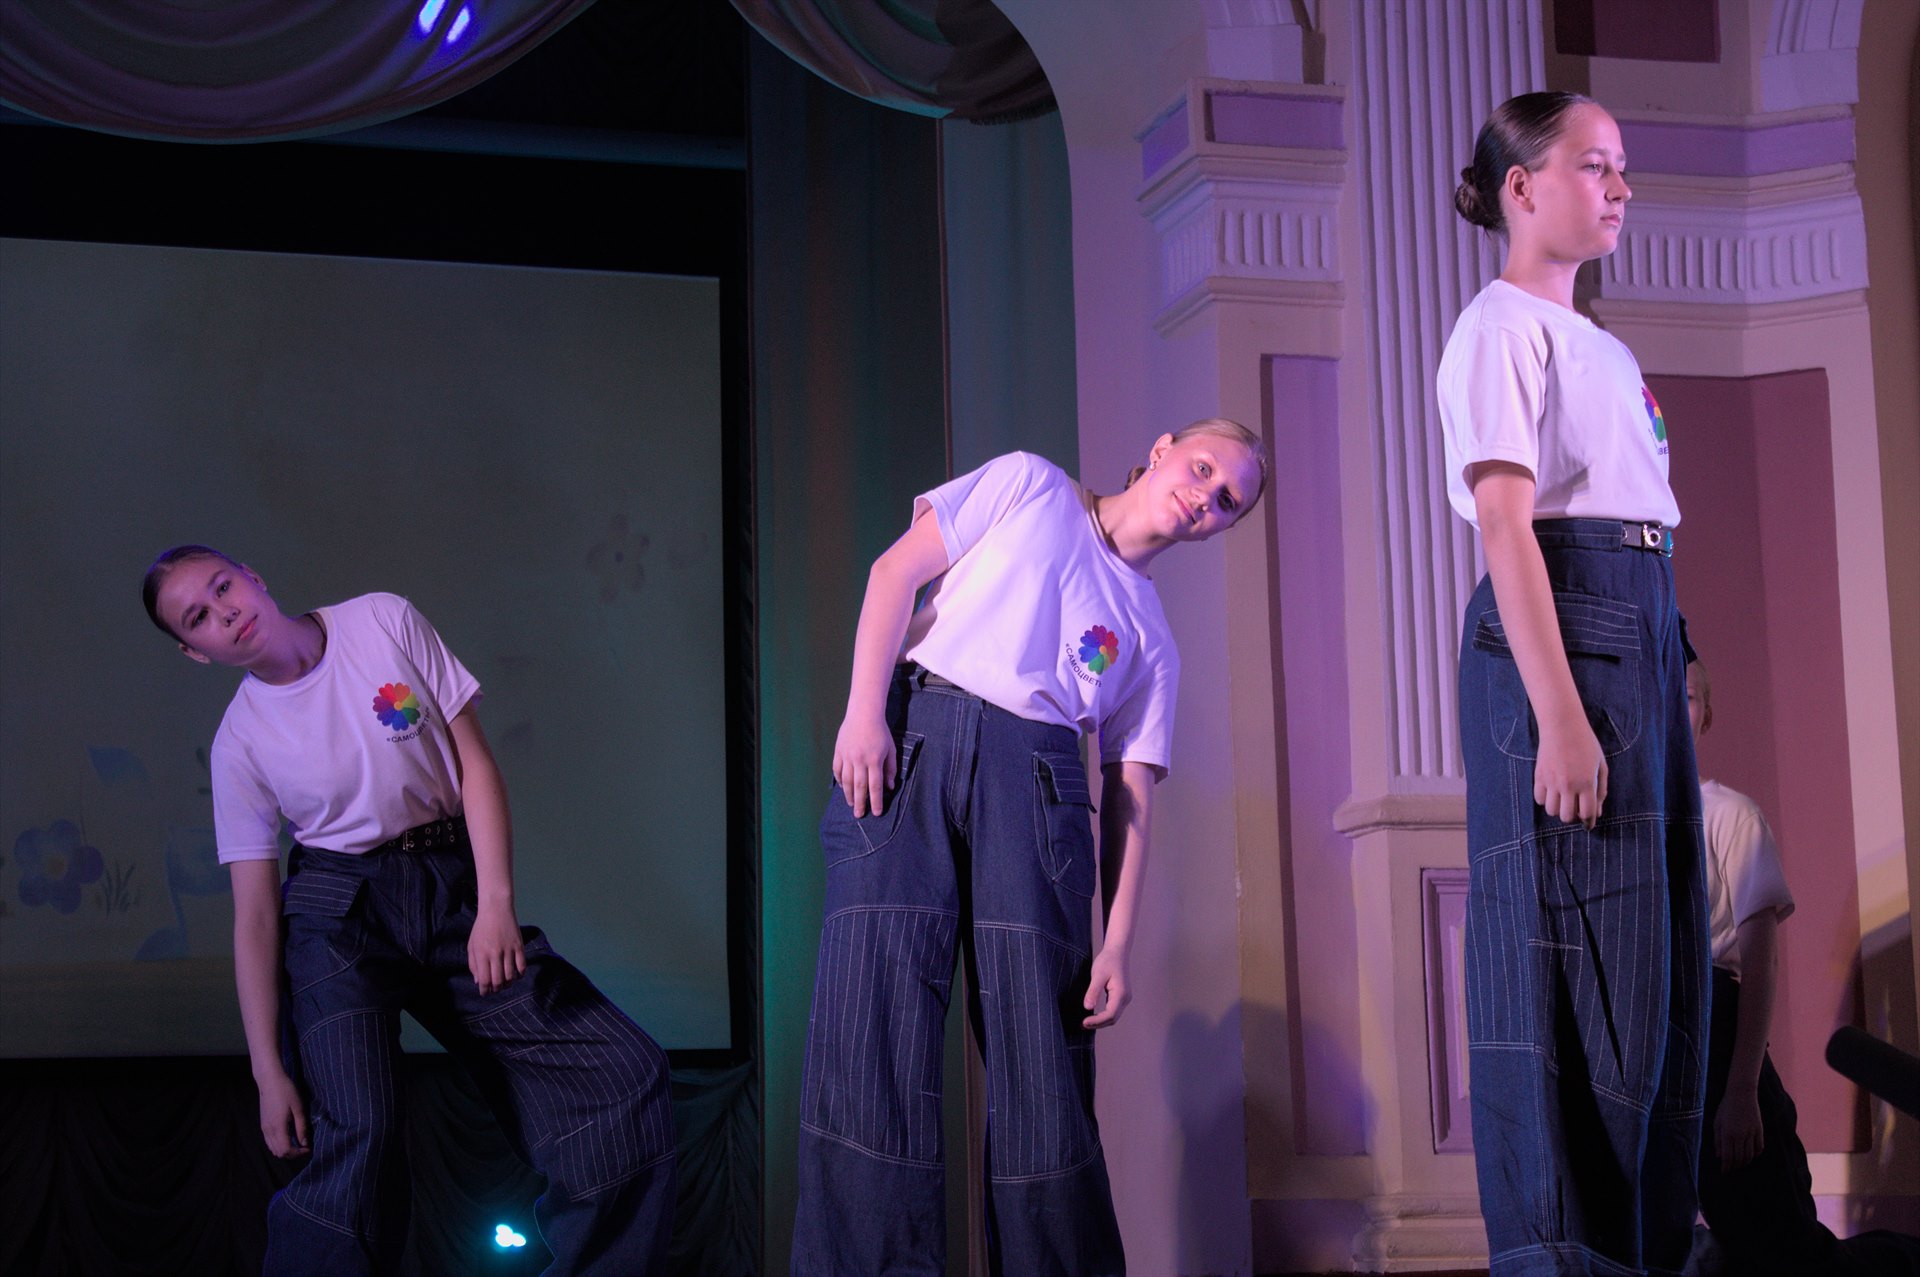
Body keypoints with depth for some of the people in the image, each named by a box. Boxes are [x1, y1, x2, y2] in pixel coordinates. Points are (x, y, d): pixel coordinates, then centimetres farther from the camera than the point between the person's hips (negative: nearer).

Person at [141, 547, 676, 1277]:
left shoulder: (383, 622, -4)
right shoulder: (241, 742, -5)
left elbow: (472, 757, -2)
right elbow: (254, 916, -4)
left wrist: (495, 902, -12)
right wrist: (268, 1071, -10)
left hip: (456, 888, 2)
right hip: (341, 914, -2)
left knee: (626, 1074, -7)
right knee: (354, 1131, -26)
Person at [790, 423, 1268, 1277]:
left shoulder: (1151, 640, 22)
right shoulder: (1030, 487, 17)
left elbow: (1130, 800, 14)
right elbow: (898, 571, 7)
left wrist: (1117, 945, 2)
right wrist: (864, 710, -8)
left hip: (1034, 789, 3)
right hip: (905, 750, -3)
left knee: (1043, 1061, -6)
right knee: (874, 1024, -15)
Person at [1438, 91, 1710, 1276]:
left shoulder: (1603, 348, 21)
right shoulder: (1502, 328, -6)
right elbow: (1507, 523, -14)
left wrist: (1662, 675, 11)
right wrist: (1558, 714, -21)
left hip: (1648, 632, 9)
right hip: (1557, 627, -9)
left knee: (1658, 950, 9)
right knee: (1570, 955, -9)